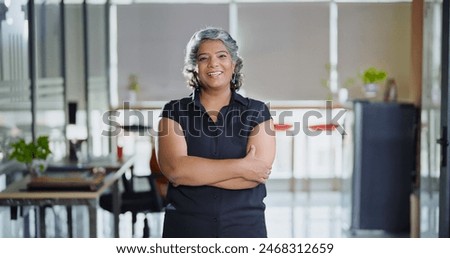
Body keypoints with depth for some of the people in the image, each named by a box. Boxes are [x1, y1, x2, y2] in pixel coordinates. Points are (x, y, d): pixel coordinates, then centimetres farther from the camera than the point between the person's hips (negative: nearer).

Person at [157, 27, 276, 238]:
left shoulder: (257, 112, 1)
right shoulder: (175, 111, 1)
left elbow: (257, 173, -13)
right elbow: (174, 167, -15)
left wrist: (192, 172, -15)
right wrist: (240, 167, -15)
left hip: (245, 227, 0)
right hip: (185, 228, 0)